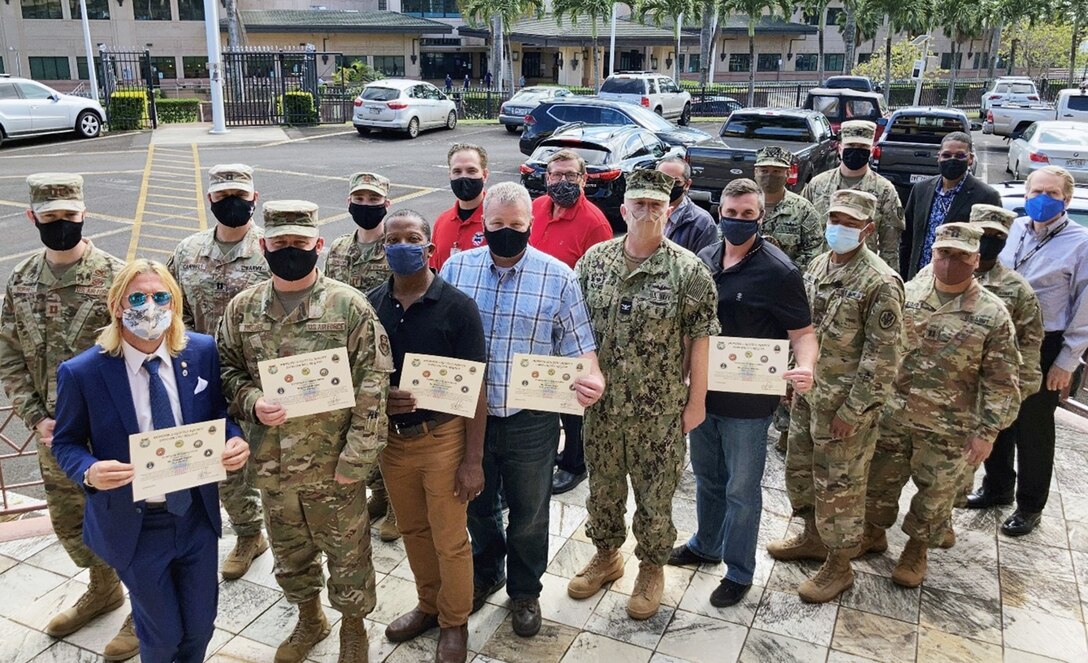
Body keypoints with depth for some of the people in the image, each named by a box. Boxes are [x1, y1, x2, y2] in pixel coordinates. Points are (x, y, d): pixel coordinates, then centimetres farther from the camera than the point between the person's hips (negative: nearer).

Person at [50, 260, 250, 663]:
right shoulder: (82, 373, -15)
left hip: (197, 514, 3)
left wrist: (234, 440, -17)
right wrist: (90, 471, -23)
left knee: (200, 626, 19)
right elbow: (66, 443, -2)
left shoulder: (202, 351, -8)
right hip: (133, 524, -2)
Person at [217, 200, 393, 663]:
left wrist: (357, 457, -15)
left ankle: (353, 625, 38)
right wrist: (252, 403, -12)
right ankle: (309, 619, 48)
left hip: (334, 465, -4)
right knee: (289, 553, 23)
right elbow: (227, 370, 10)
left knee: (347, 553, 13)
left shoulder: (350, 306, -12)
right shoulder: (242, 309, 1)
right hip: (272, 465, 4)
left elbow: (372, 386, -12)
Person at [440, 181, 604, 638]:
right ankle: (485, 573, 49)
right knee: (477, 504, 22)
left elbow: (578, 345, -5)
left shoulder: (558, 277, -8)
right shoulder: (456, 267, -2)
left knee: (529, 513, 15)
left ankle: (525, 591, 40)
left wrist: (591, 378, -26)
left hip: (530, 421, -2)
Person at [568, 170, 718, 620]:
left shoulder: (688, 270, -10)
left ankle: (652, 569, 35)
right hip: (602, 404, 3)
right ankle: (606, 555, 43)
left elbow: (699, 340, -6)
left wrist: (696, 400, -5)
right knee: (602, 487, 19)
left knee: (655, 496, 11)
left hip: (660, 410, -3)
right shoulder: (595, 260, -1)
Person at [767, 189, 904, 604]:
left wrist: (851, 411, -19)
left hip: (845, 402, -8)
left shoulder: (880, 283, -19)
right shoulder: (819, 265, 5)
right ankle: (813, 538, 42)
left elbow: (881, 357, -19)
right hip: (808, 394, 8)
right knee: (800, 468, 20)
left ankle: (839, 567, 23)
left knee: (839, 484, 5)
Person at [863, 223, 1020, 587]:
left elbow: (1001, 382, -8)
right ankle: (874, 533, 40)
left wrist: (986, 432, -10)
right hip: (893, 415, 3)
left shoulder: (993, 314, -11)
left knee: (936, 493, 14)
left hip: (949, 429, -2)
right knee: (880, 480, 17)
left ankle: (917, 550, 36)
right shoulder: (907, 294, -3)